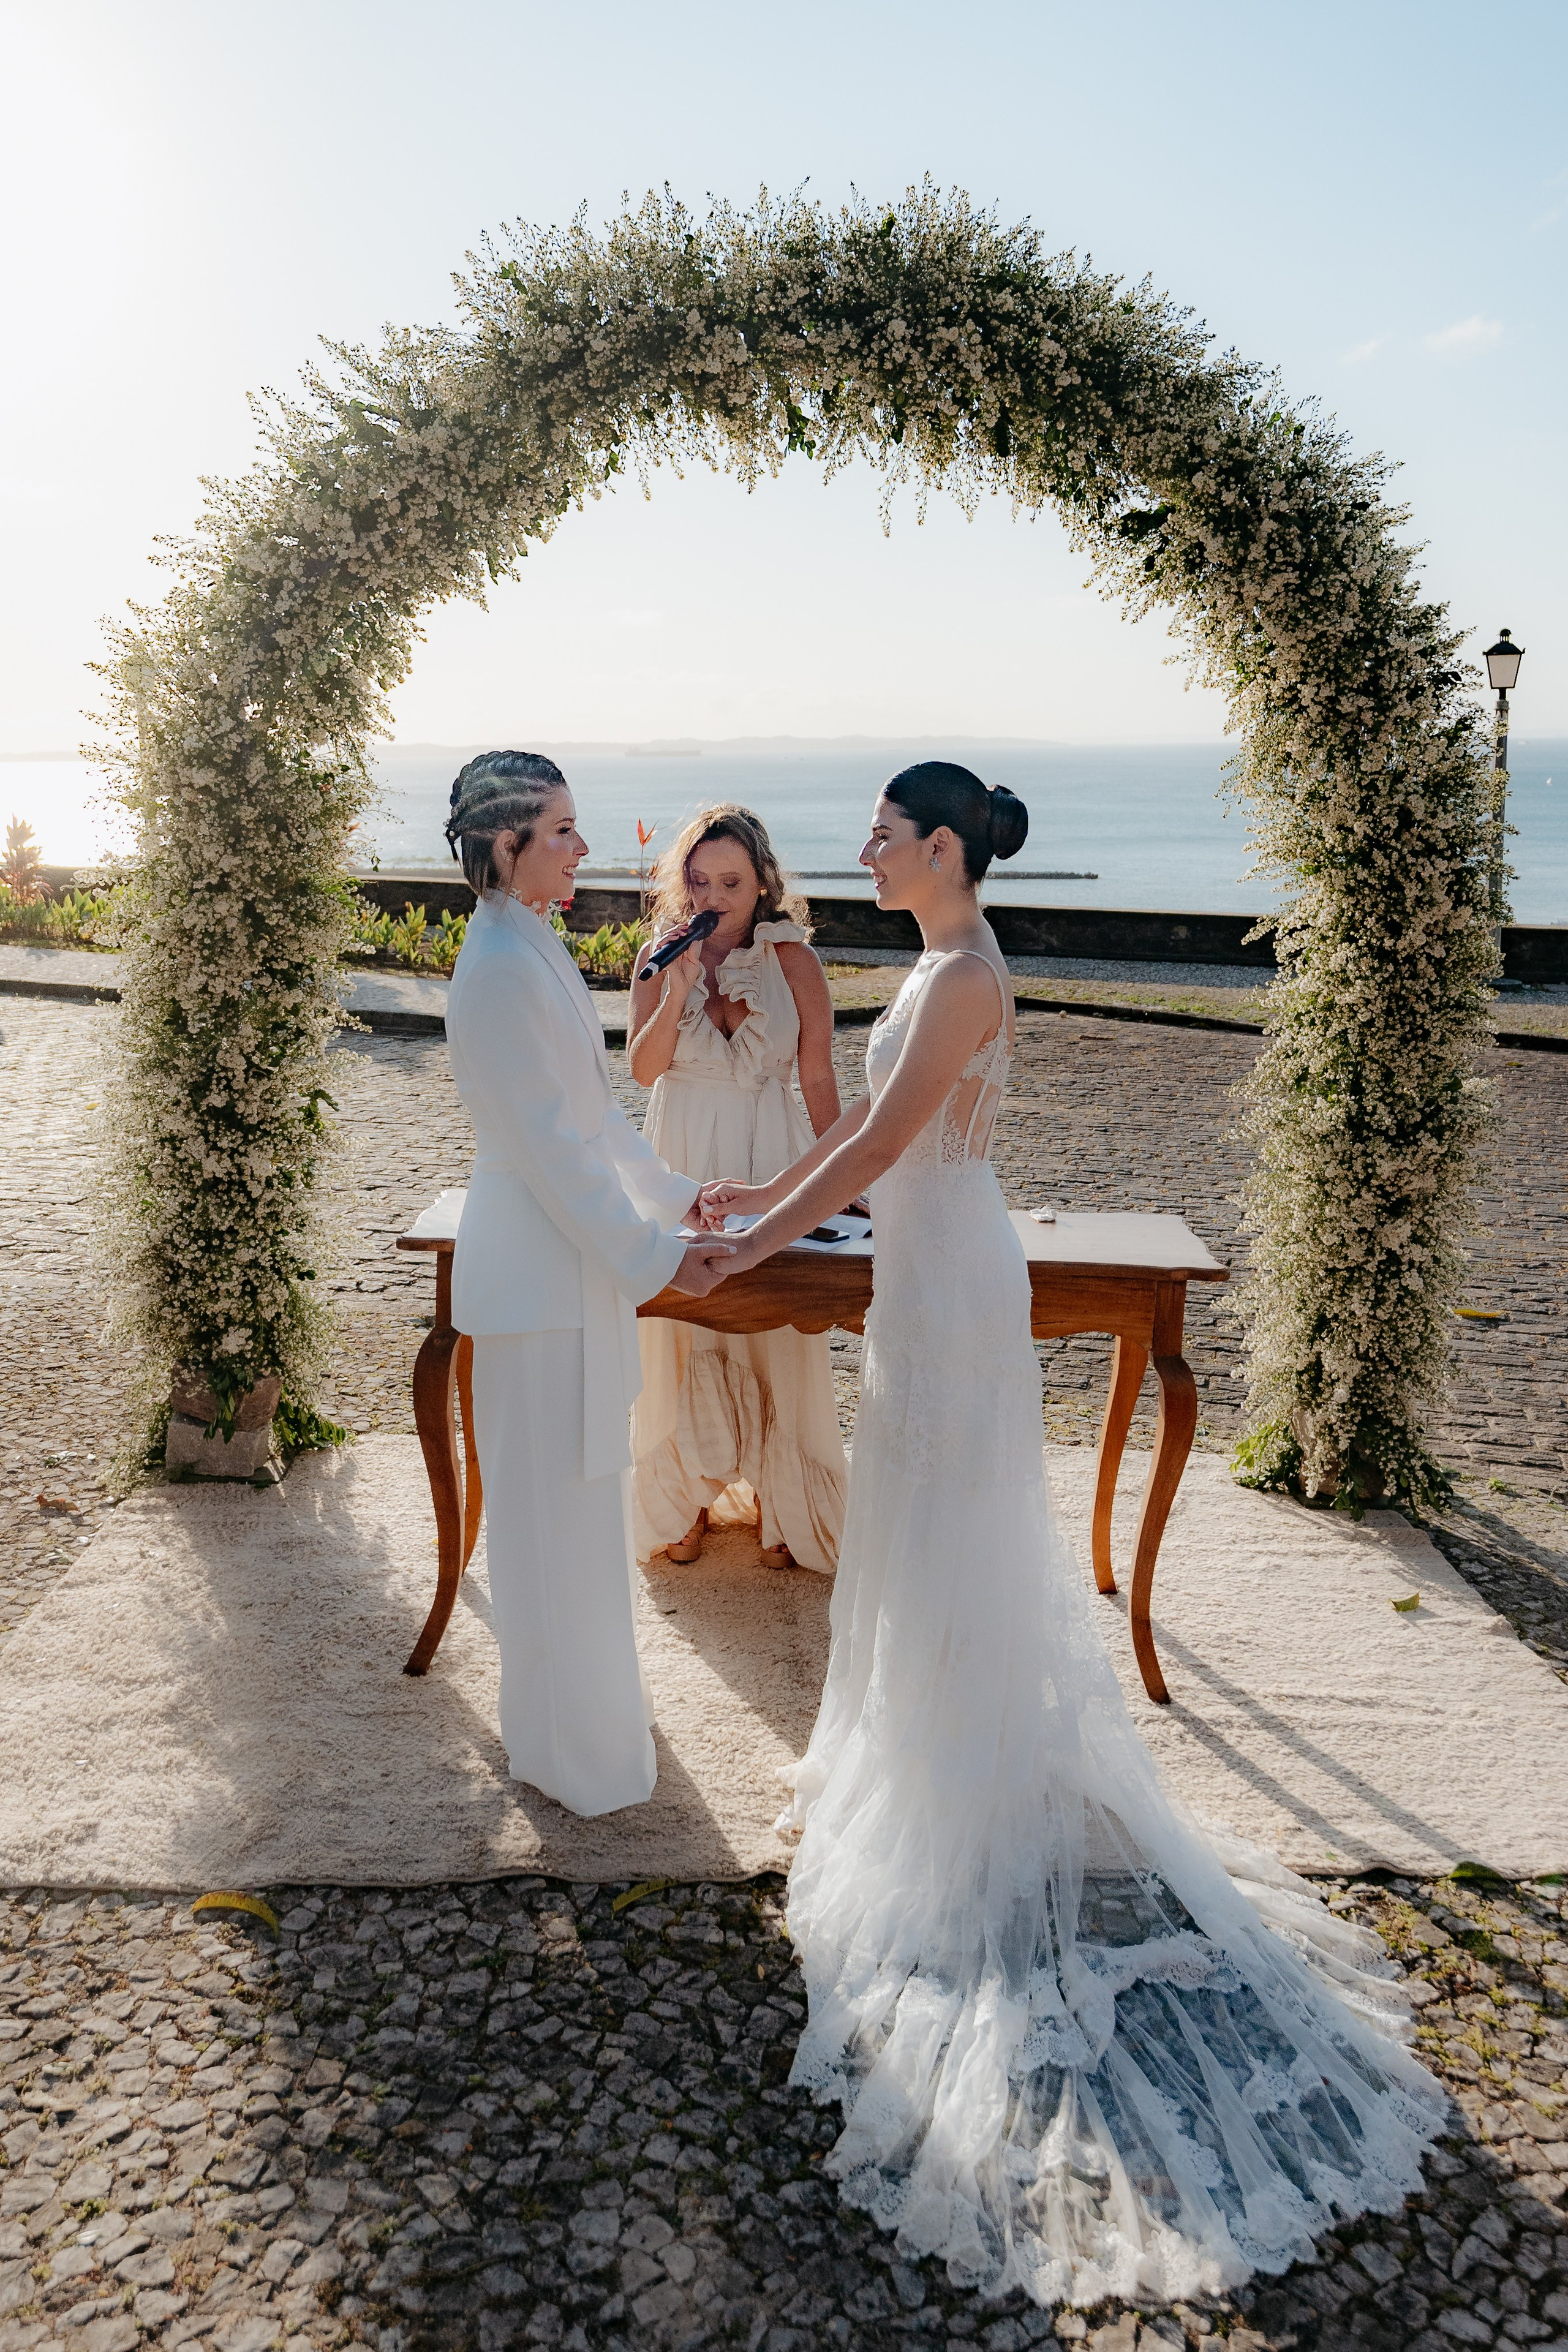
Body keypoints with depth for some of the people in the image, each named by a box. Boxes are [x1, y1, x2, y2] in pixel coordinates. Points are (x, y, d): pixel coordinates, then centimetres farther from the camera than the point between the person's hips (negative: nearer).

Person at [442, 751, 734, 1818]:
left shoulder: (532, 950, 10)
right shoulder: (502, 968, -21)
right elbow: (551, 1144, -23)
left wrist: (675, 1194, 19)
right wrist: (657, 1256, -19)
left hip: (574, 1254, 10)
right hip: (542, 1271, -10)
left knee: (582, 1494, 22)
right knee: (557, 1508, 3)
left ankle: (587, 1687, 39)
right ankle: (574, 1744, 20)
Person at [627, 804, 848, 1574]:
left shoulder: (792, 960, -6)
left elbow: (818, 1076, -3)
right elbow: (643, 1068, -10)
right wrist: (679, 991, -23)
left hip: (770, 1161, -1)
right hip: (682, 1162, 1)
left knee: (775, 1332, 4)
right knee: (683, 1328, 9)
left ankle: (778, 1503, 21)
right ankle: (687, 1496, 27)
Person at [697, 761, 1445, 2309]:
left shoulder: (964, 977, -21)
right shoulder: (943, 965, 10)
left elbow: (881, 1146, -23)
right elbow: (875, 1118, 16)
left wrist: (757, 1243, -16)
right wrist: (769, 1192, 17)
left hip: (949, 1277, -10)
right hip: (928, 1266, 10)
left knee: (949, 1527, 2)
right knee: (919, 1517, 20)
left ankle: (961, 1808, 18)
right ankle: (920, 1749, 38)